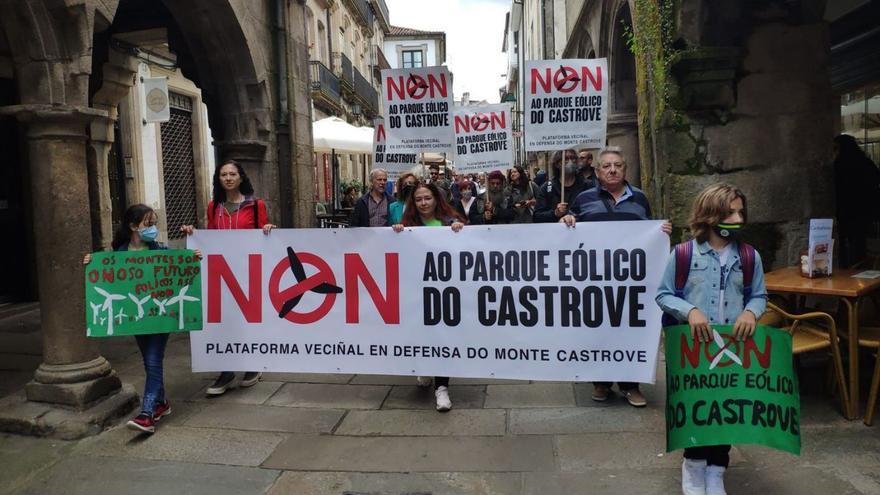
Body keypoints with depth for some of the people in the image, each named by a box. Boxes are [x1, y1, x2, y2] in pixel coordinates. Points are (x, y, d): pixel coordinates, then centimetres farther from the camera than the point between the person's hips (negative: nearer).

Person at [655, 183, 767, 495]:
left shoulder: (749, 256, 2)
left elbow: (759, 295, 11)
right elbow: (663, 296, -3)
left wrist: (751, 311, -11)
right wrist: (690, 311, -20)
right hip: (693, 346, -3)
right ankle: (695, 465, 31)